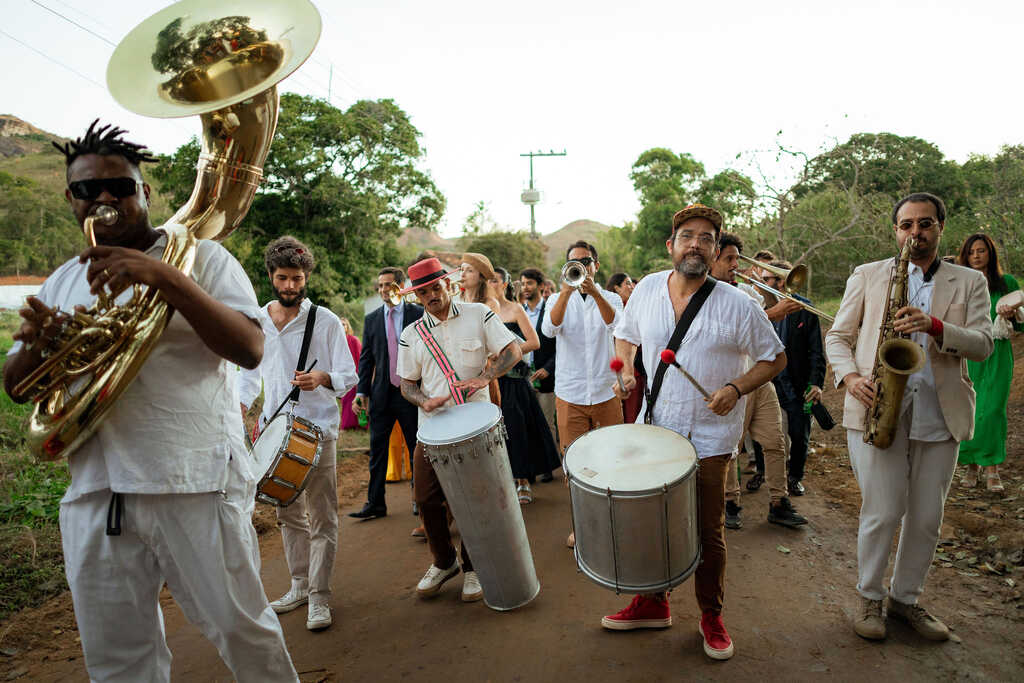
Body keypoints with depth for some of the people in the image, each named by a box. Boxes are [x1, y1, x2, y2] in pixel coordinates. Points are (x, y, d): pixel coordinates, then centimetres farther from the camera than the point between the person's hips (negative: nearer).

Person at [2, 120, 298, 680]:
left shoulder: (201, 256, 1)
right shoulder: (62, 283, 16)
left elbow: (250, 349, -13)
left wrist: (166, 278, -24)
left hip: (195, 486, -4)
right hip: (93, 495, 5)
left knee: (243, 632, 6)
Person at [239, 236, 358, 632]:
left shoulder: (326, 321, -6)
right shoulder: (256, 322, 7)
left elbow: (349, 377, -6)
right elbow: (250, 372, 18)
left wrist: (322, 378, -27)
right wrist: (241, 404, 0)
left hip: (317, 432, -5)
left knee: (322, 519, 0)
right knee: (289, 516, 16)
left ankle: (319, 598, 10)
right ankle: (299, 586, 30)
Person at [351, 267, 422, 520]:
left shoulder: (418, 314, -1)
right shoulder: (371, 319, 8)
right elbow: (366, 358, 9)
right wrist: (362, 391, 2)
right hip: (381, 393, 3)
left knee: (417, 447, 8)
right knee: (377, 449, 5)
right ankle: (375, 503, 13)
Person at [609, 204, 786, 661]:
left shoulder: (737, 305, -11)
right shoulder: (647, 289, -1)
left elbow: (774, 358, -2)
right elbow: (625, 334, 15)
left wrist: (736, 388, -18)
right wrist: (627, 371, -4)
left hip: (709, 438, -3)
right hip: (655, 430, 3)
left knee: (708, 532, 9)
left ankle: (711, 616, 31)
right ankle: (653, 604, 35)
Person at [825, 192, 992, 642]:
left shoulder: (970, 282, 12)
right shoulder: (867, 276, 9)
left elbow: (983, 344, -1)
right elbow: (837, 335, 8)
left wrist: (934, 325, -20)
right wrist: (851, 377, -10)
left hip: (940, 415, 2)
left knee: (926, 517, 9)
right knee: (883, 512, -2)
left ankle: (906, 598, 28)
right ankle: (869, 598, 18)